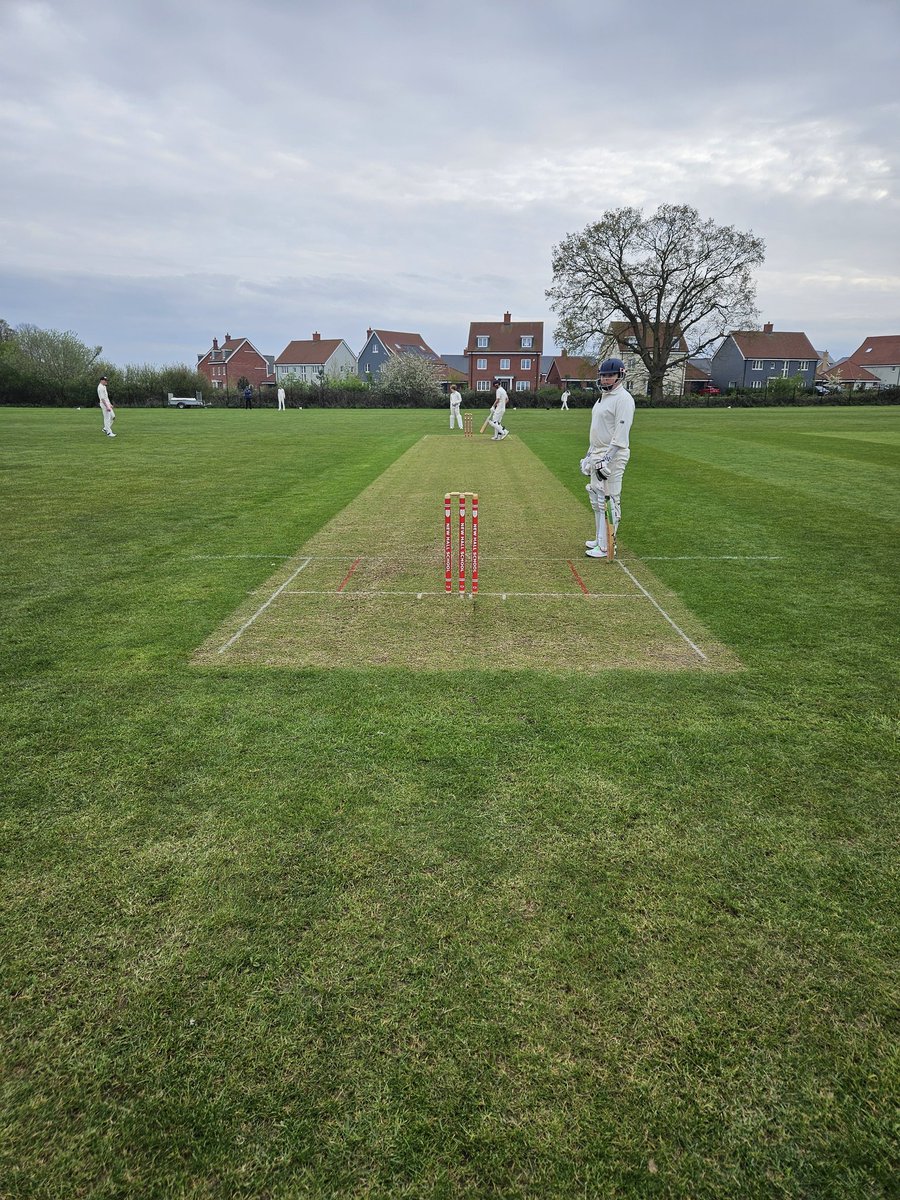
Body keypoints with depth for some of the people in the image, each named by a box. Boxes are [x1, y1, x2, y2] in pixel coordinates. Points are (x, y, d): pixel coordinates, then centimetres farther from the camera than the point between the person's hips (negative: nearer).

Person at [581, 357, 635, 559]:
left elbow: (621, 434, -20)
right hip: (597, 455, 10)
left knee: (609, 501, -7)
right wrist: (589, 455, 21)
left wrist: (607, 459, -25)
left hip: (612, 456, -10)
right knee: (596, 499, 16)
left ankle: (606, 546, -3)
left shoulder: (623, 398, -12)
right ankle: (600, 539, 27)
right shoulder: (603, 397, 17)